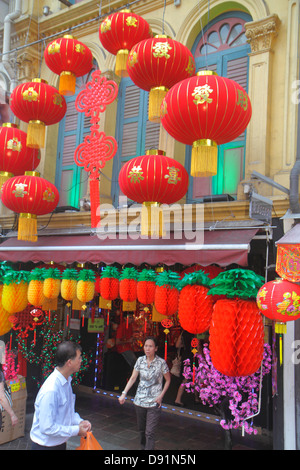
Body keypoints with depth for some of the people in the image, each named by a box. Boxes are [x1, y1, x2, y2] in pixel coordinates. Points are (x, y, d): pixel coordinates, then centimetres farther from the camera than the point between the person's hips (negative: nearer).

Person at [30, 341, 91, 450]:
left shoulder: (67, 381, 0)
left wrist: (79, 421, -4)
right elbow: (47, 428, -27)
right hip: (46, 445, -8)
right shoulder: (50, 391, -30)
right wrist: (76, 430, -20)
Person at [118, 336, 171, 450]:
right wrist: (124, 393, -1)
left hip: (154, 402, -4)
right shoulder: (140, 360, -1)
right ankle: (143, 446, 44)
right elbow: (133, 378, 6)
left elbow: (168, 380, 1)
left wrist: (161, 395, -8)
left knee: (150, 432, -7)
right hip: (139, 400, 4)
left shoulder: (161, 362, -10)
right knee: (141, 429, 19)